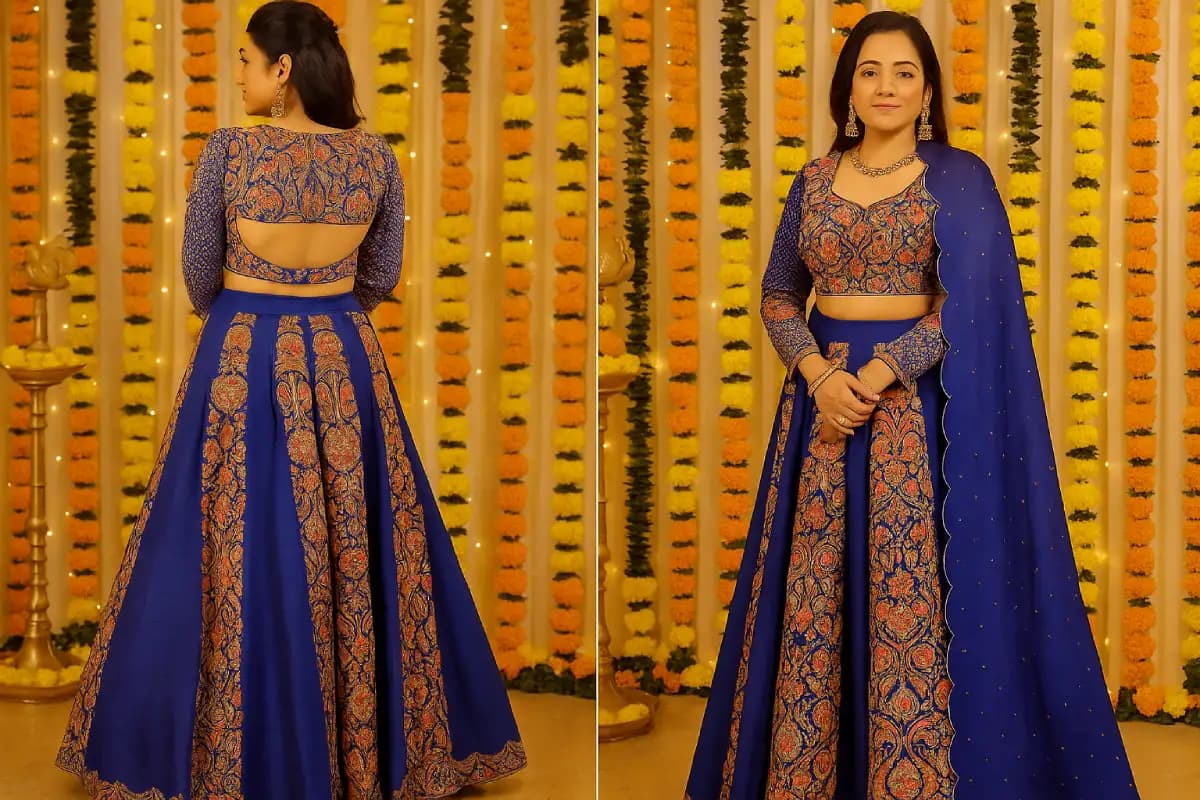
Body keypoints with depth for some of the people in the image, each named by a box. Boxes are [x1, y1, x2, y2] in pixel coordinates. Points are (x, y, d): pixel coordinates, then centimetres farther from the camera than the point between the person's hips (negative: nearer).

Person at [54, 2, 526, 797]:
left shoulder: (229, 150, -12)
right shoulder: (376, 155, -2)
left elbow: (199, 274, -2)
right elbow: (382, 276, 7)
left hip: (244, 365, -3)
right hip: (346, 361, 3)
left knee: (240, 555, 6)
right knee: (355, 555, 13)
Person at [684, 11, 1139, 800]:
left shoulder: (960, 177, -2)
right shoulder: (814, 180, 10)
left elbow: (970, 306, -9)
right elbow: (778, 296, 10)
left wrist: (877, 374, -16)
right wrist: (818, 373, -9)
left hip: (917, 397, -4)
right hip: (822, 392, 4)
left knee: (909, 588, -6)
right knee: (812, 590, 5)